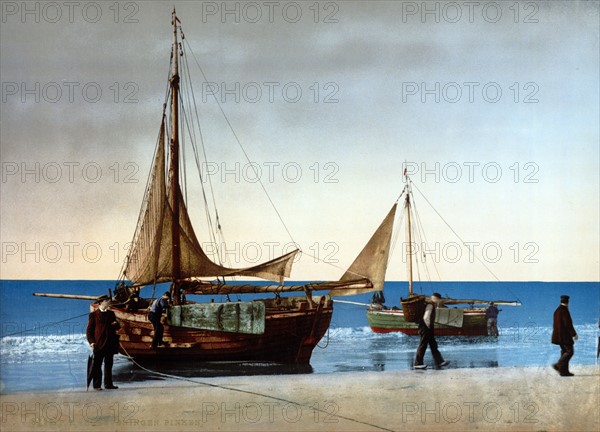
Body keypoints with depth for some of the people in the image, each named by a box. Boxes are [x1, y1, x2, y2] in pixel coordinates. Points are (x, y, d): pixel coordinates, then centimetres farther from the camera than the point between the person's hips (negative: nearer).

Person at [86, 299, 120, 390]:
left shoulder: (111, 314, 16)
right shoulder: (94, 315, 1)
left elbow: (117, 327, 21)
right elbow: (89, 330, -1)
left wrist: (115, 324, -3)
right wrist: (91, 341, -12)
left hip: (110, 344, 5)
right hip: (99, 344, -5)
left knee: (109, 365, 9)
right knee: (97, 365, -2)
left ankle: (108, 384, 15)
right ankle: (96, 384, 0)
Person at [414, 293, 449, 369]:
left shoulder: (433, 306, 14)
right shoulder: (430, 306, -16)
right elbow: (426, 318, -24)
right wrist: (428, 326, -17)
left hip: (429, 329, 10)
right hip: (425, 329, -10)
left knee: (433, 346, 12)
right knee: (423, 346, -5)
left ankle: (439, 361, 15)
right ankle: (418, 363, -1)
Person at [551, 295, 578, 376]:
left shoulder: (557, 311, 13)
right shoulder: (564, 311, -16)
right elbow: (568, 324, -19)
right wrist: (574, 334, -13)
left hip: (559, 335, 10)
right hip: (564, 335, -10)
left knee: (565, 351, 12)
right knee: (570, 351, -6)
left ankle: (564, 371, 9)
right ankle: (558, 365, -12)